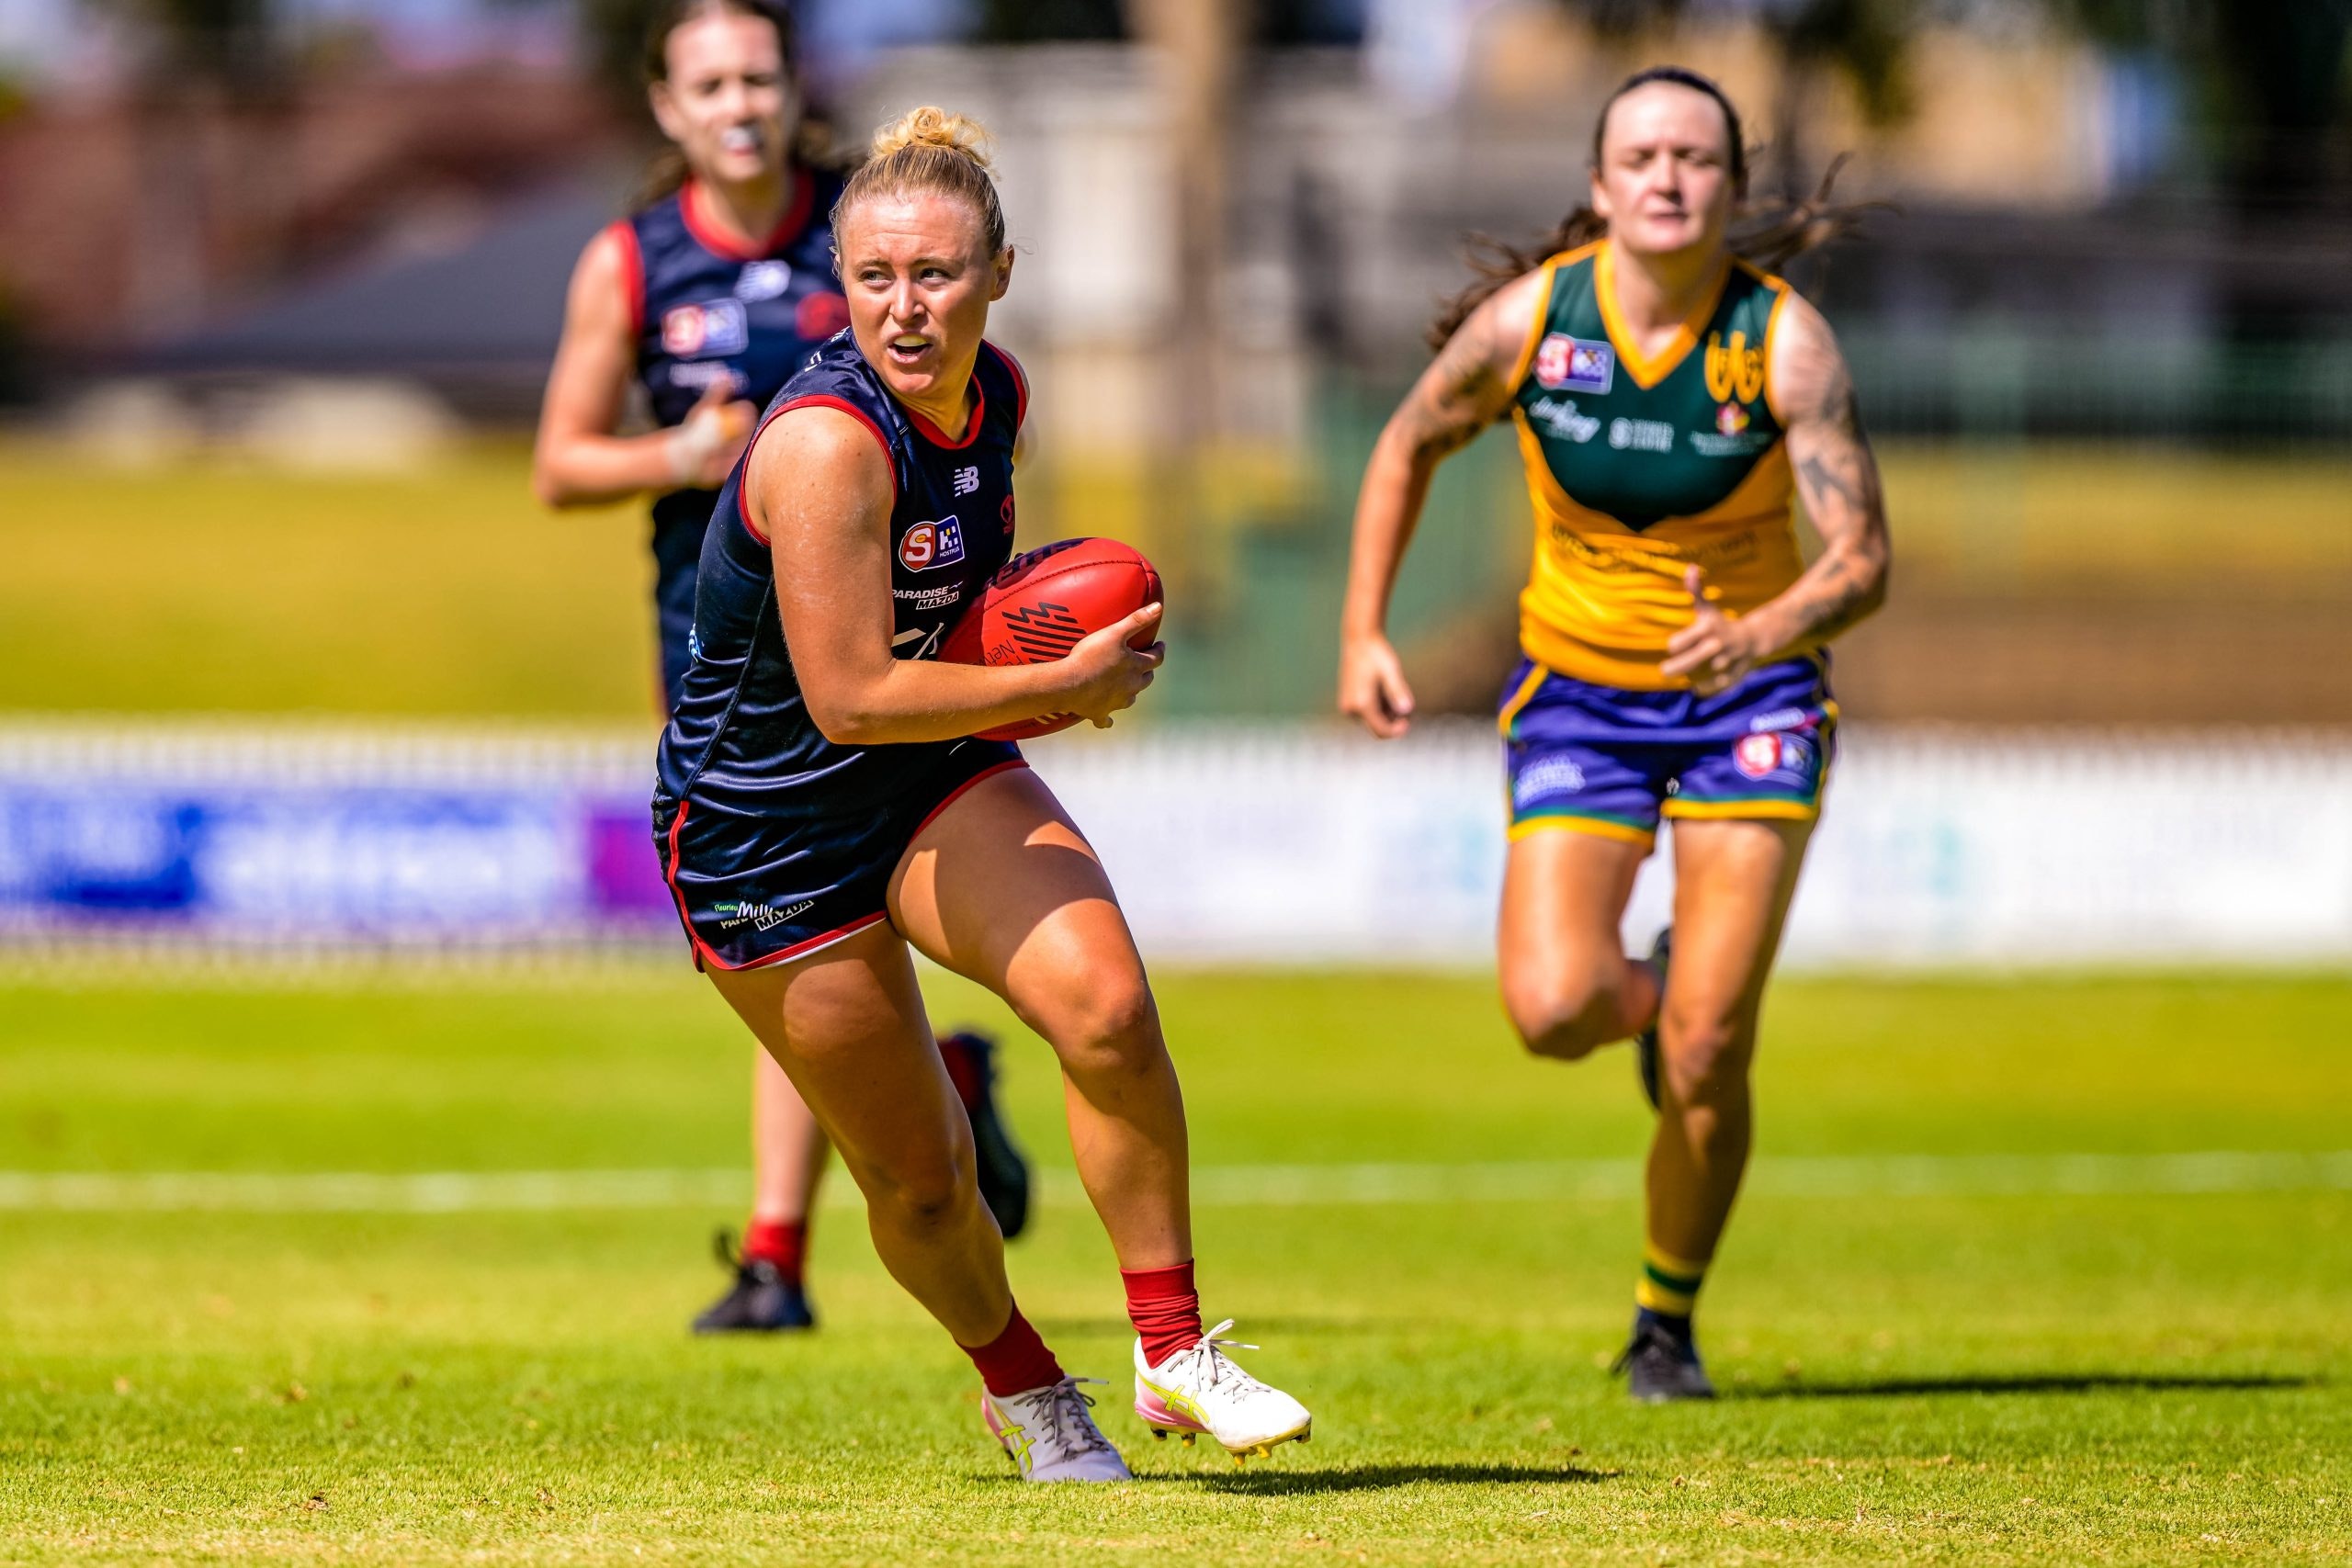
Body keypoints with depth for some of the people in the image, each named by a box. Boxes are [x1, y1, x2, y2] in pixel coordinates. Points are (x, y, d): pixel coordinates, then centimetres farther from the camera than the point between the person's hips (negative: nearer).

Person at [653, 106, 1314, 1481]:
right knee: (921, 1178, 3)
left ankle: (1173, 1348, -6)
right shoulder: (827, 441, -29)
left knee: (1106, 1006, -21)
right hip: (769, 833, -5)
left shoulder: (997, 393, -5)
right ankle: (1021, 1386, 34)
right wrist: (1067, 685, -23)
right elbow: (850, 695, -31)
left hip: (939, 780, 5)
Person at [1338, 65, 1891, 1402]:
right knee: (1555, 1010, -18)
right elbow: (1409, 449, 7)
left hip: (1750, 696, -1)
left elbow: (1863, 561, -23)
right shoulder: (1525, 320, -13)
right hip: (1580, 691, 1)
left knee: (1708, 1058, -11)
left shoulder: (1786, 342, -18)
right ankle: (1657, 998, 21)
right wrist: (1365, 634, 3)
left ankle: (1668, 1326, 13)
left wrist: (1758, 634, -43)